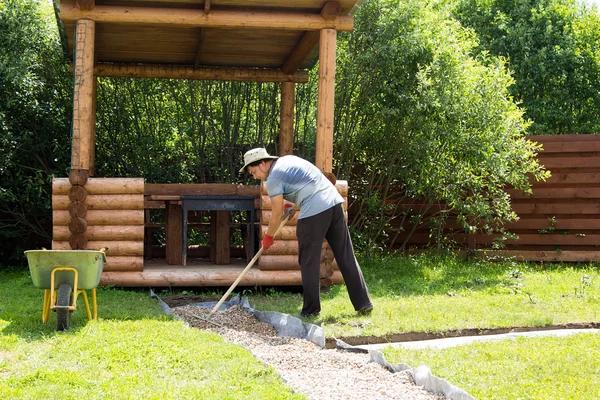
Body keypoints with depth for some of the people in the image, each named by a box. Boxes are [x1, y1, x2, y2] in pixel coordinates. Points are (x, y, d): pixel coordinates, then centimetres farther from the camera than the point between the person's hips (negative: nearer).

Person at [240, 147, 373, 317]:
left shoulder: (272, 180, -3)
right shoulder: (288, 159, 21)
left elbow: (277, 214, 2)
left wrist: (268, 237, 17)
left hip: (314, 211, -8)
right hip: (335, 202, 8)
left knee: (309, 262, 5)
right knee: (346, 257, 9)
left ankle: (311, 309, 9)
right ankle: (363, 303, 11)